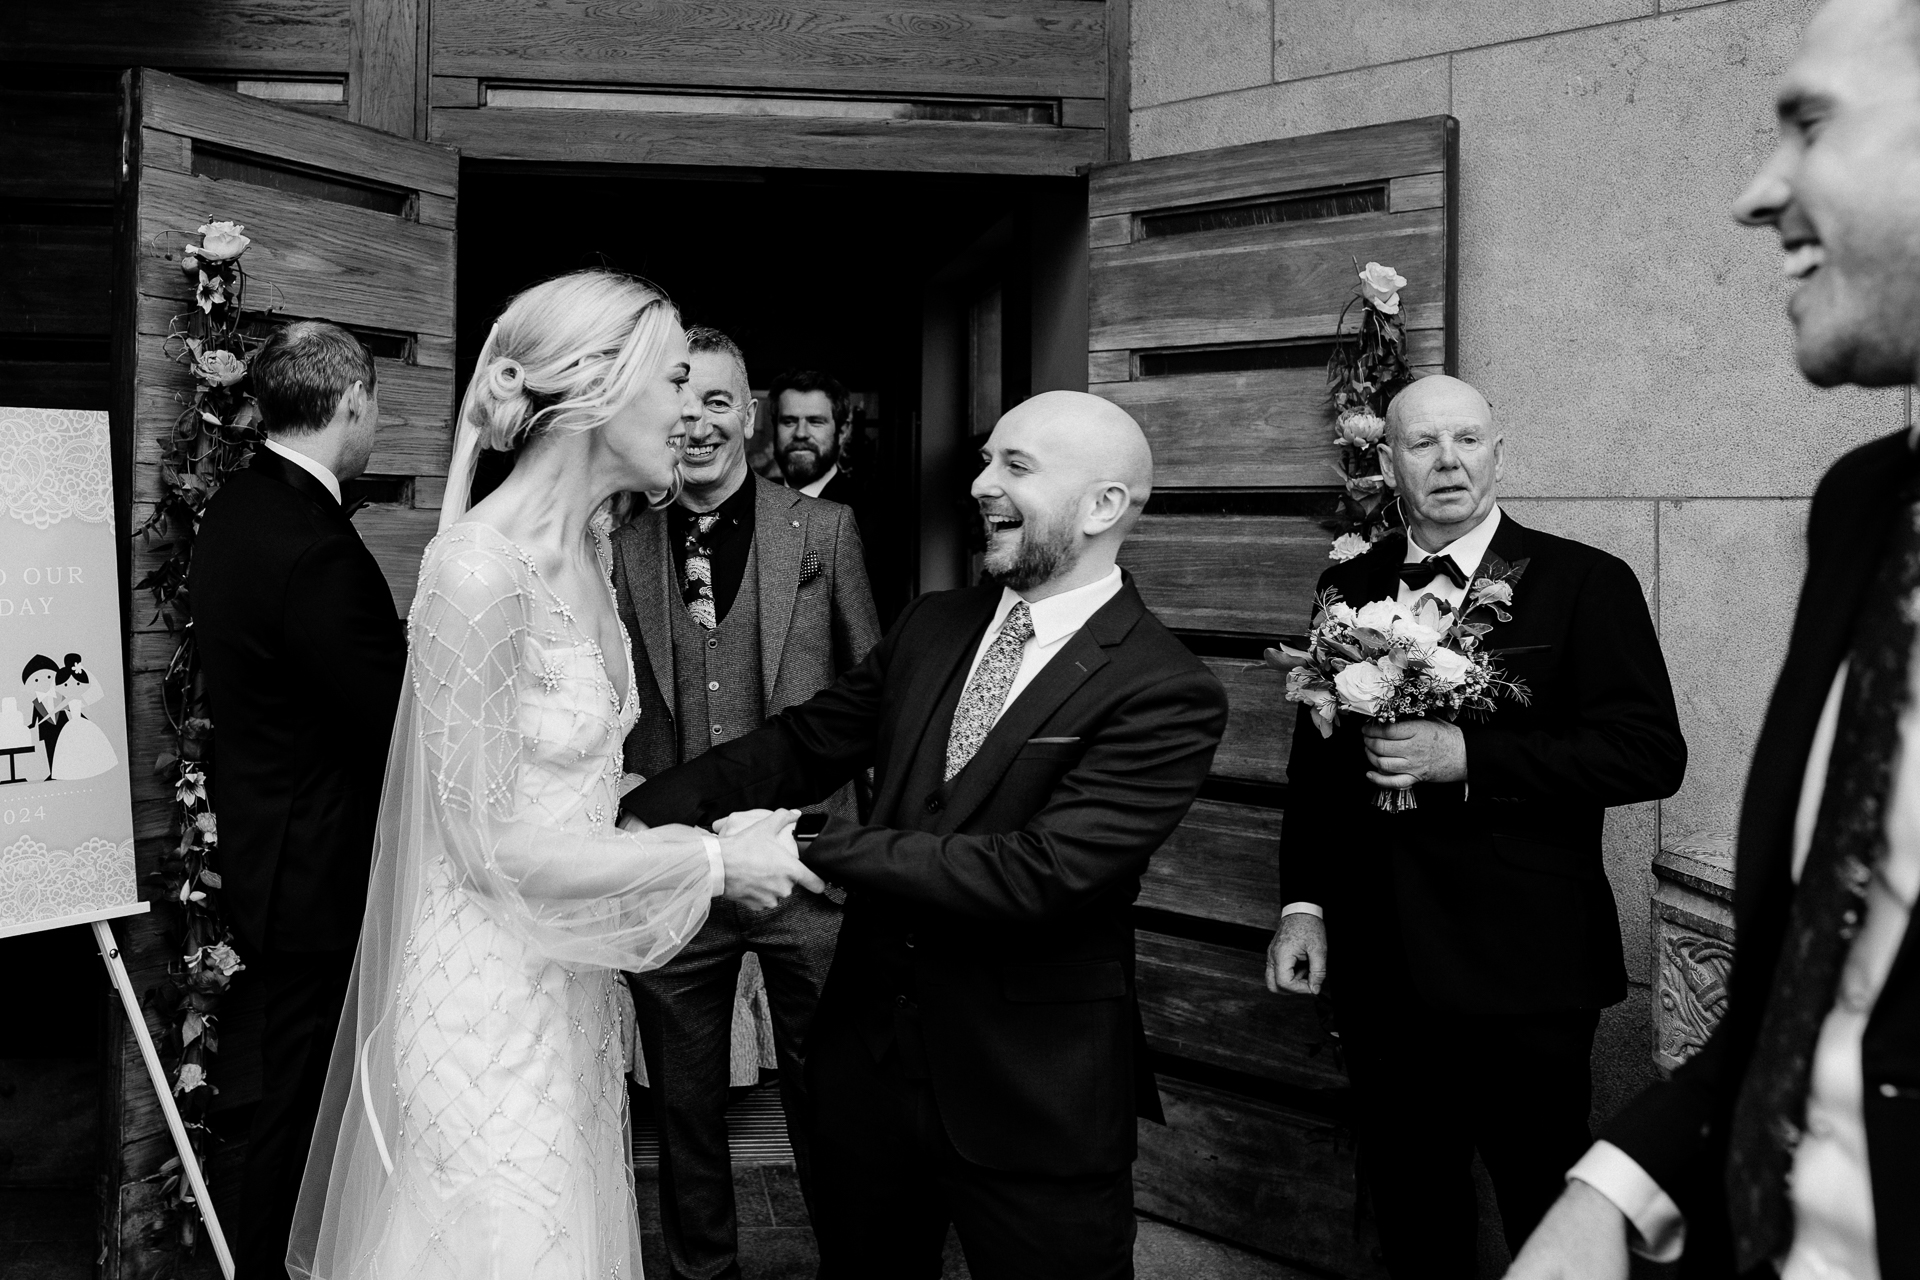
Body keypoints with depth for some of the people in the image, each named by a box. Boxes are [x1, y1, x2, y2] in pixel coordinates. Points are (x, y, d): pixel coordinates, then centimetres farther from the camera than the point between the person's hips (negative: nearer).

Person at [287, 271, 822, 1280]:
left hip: (570, 979, 8)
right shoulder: (480, 570, -21)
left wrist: (711, 827, 0)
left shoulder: (587, 548, 5)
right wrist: (710, 863, -14)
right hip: (491, 997, -8)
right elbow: (489, 843, -20)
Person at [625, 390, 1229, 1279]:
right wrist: (638, 819, -9)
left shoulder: (1168, 695, -17)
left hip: (1033, 1098, -5)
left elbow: (1039, 871, -25)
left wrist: (816, 847, -24)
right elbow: (800, 746, 3)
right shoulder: (931, 626, 3)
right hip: (865, 1050, 6)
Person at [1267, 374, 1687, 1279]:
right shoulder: (1348, 587, 7)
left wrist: (1468, 755, -22)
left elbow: (1652, 753, -14)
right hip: (1378, 972, 4)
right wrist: (1304, 903, 4)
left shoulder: (1585, 584, -6)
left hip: (1523, 971, -4)